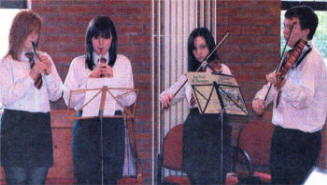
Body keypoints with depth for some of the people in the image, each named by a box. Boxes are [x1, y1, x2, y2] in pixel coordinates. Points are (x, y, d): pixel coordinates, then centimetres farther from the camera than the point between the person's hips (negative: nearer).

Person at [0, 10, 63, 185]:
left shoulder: (44, 58, 13)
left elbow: (56, 95, 13)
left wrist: (49, 73, -3)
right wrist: (31, 76, -15)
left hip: (41, 125, 4)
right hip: (16, 125, -4)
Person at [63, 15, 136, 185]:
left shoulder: (123, 63, 10)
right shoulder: (78, 64, 7)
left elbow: (129, 100, 4)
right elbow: (69, 99, -2)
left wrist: (113, 78, -7)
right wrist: (90, 79, -9)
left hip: (113, 126, 1)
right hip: (86, 125, -1)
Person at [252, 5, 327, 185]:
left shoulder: (312, 60, -16)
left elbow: (305, 98, -29)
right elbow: (273, 86, 16)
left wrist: (282, 84, -46)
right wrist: (260, 98, -6)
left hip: (301, 141, -9)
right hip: (282, 135, 9)